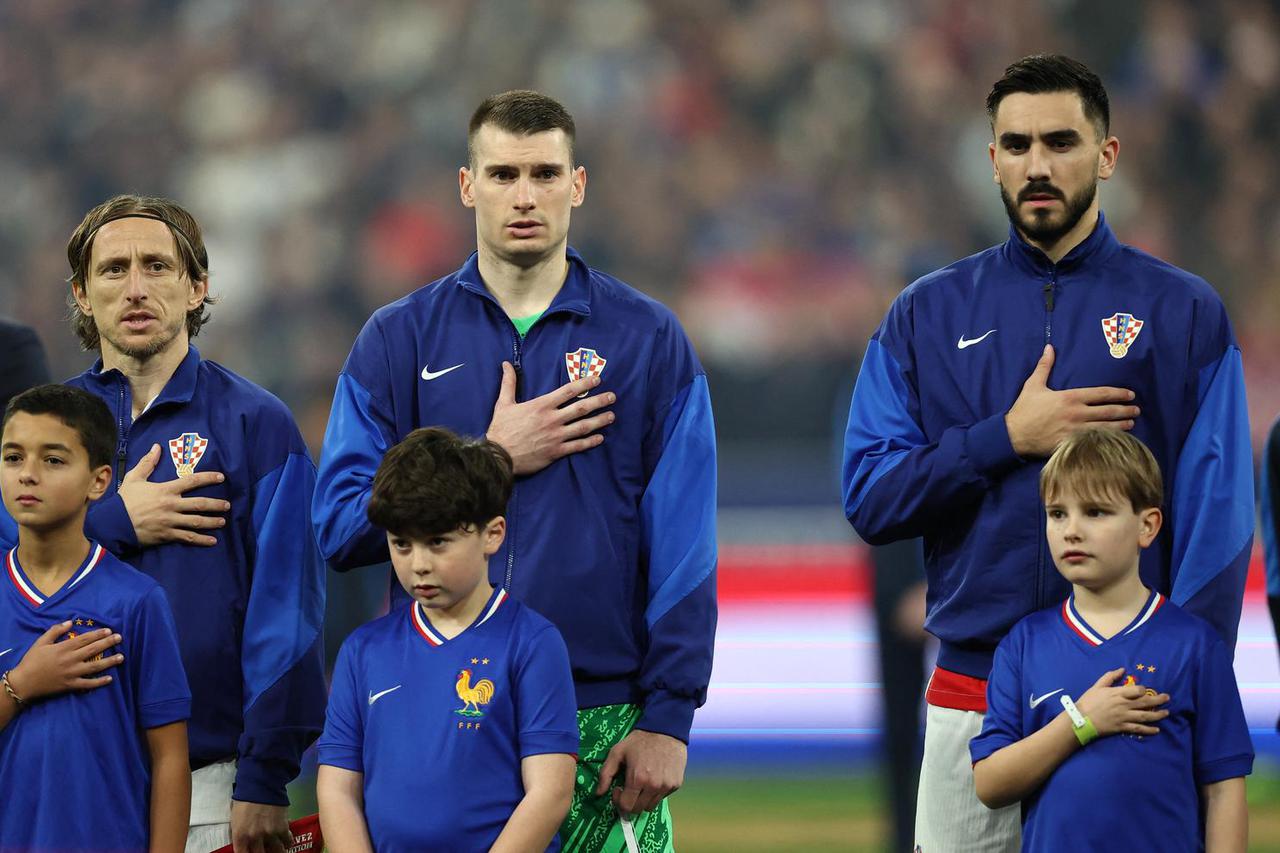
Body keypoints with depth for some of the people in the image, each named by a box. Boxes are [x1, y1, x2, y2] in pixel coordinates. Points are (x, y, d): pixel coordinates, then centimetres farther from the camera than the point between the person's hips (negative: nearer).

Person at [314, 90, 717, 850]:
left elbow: (683, 549, 2)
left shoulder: (649, 341, 6)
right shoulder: (399, 342, 8)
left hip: (605, 724, -1)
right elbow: (339, 528, 0)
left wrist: (668, 717, -6)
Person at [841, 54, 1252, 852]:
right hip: (971, 691, 2)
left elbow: (1216, 521, -3)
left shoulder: (1182, 313, 3)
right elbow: (870, 500, 3)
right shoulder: (927, 314, 9)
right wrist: (1008, 438, -9)